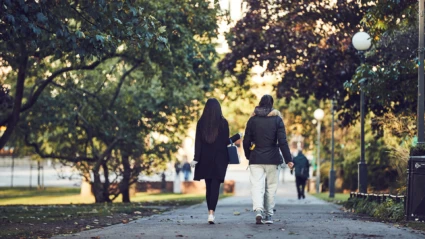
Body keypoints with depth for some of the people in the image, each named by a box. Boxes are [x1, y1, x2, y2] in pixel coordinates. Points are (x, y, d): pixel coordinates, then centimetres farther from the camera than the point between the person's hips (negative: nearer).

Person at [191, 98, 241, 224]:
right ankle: (211, 212, -18)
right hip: (219, 158, -2)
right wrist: (237, 136, 14)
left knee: (208, 186, 14)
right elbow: (226, 141, -3)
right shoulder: (223, 122, -5)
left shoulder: (201, 122, 1)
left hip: (205, 158, 2)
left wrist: (196, 158, -3)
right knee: (215, 186, -4)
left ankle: (210, 212, 17)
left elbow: (198, 141, -3)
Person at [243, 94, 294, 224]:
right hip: (272, 159, 0)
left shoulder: (252, 120, 3)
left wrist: (248, 156, 19)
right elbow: (282, 142, -7)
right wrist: (288, 159, -5)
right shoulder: (277, 119, -1)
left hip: (256, 159, 0)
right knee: (271, 187, 9)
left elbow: (246, 141, 5)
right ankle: (268, 215, 12)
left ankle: (258, 210, -26)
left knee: (257, 186, -4)